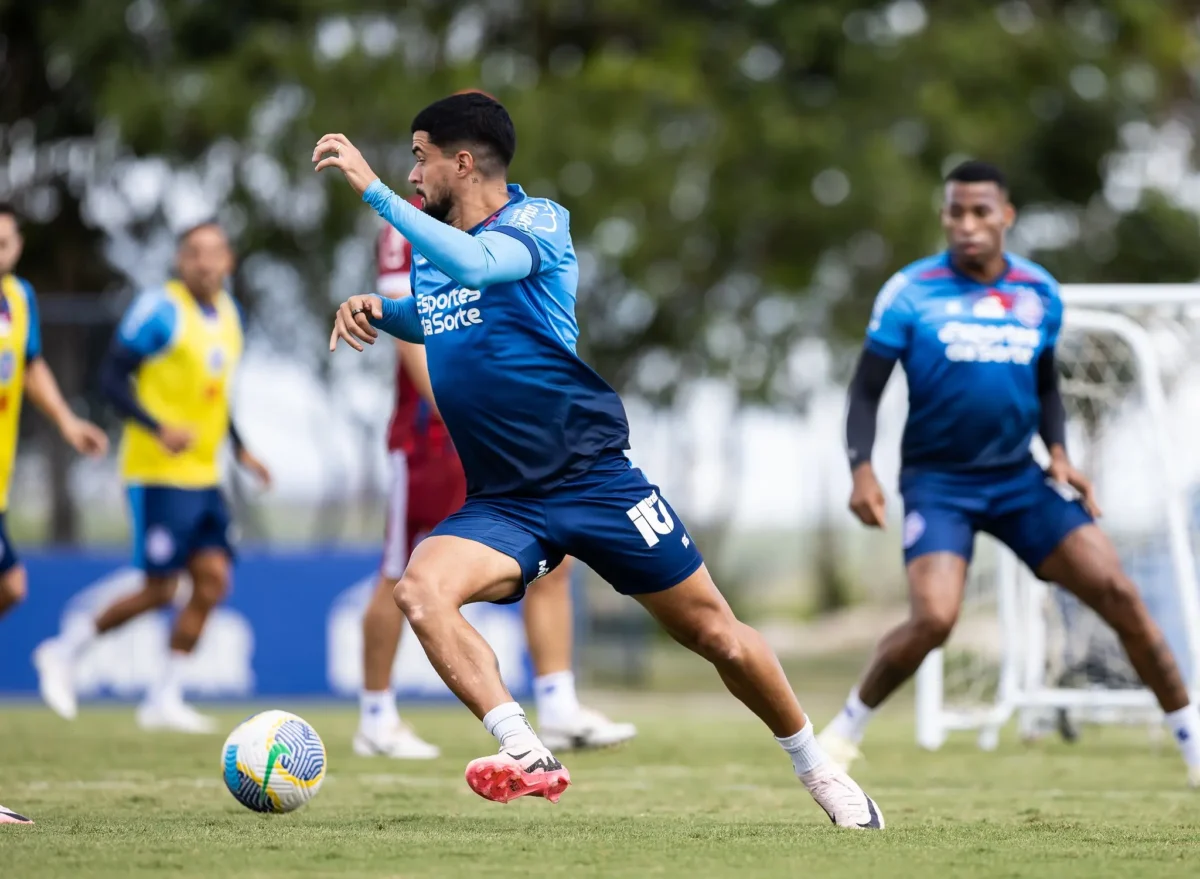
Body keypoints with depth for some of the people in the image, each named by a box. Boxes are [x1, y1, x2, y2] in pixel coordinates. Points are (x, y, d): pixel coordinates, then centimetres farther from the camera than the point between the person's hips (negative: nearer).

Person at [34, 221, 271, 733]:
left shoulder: (228, 313, 13)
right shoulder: (160, 310, -12)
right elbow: (112, 377, -15)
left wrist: (239, 449, 17)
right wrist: (160, 430, -26)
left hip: (203, 475, 8)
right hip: (159, 474, -8)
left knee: (213, 579, -2)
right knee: (159, 590, -7)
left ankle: (164, 698, 6)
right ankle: (63, 652, 12)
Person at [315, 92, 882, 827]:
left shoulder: (536, 221, -9)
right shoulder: (431, 250, 11)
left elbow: (474, 263, -32)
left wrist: (372, 188, -32)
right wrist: (376, 310, 11)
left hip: (595, 479, -4)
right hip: (500, 504, 5)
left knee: (717, 635, 0)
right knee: (421, 588, -27)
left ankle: (818, 769, 23)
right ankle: (527, 757, -33)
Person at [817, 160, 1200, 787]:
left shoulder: (1039, 294, 4)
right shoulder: (910, 292, -8)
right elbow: (866, 391, -5)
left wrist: (1058, 452, 1)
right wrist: (862, 470, -20)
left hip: (1018, 478, 4)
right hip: (937, 482, -3)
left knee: (1118, 594, -8)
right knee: (933, 619, -24)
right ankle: (847, 728, 0)